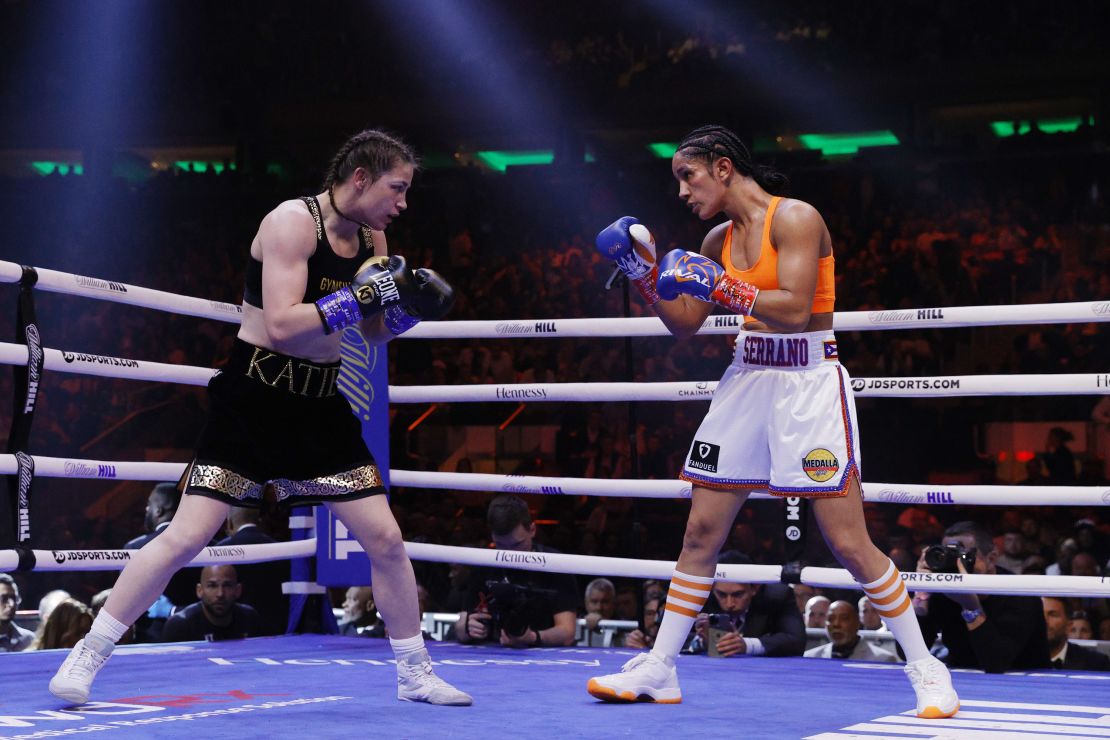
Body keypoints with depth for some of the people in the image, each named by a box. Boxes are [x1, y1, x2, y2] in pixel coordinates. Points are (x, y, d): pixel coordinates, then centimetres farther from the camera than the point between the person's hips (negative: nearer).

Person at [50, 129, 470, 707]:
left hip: (320, 404, 7)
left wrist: (410, 303, -2)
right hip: (254, 397, -7)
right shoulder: (293, 221, -15)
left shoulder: (370, 236, 7)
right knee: (186, 537, -11)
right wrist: (361, 295, -27)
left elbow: (376, 333, 17)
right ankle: (85, 659, 3)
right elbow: (283, 326, -26)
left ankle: (416, 675, 19)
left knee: (385, 538, 3)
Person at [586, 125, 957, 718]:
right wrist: (646, 275, 5)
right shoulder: (719, 240, 11)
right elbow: (686, 326, 16)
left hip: (809, 384, -7)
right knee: (700, 531, 6)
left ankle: (925, 669, 6)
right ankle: (659, 669, 15)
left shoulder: (795, 218, -11)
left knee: (848, 543, -7)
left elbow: (794, 309, -22)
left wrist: (718, 285, -25)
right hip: (748, 378, 7)